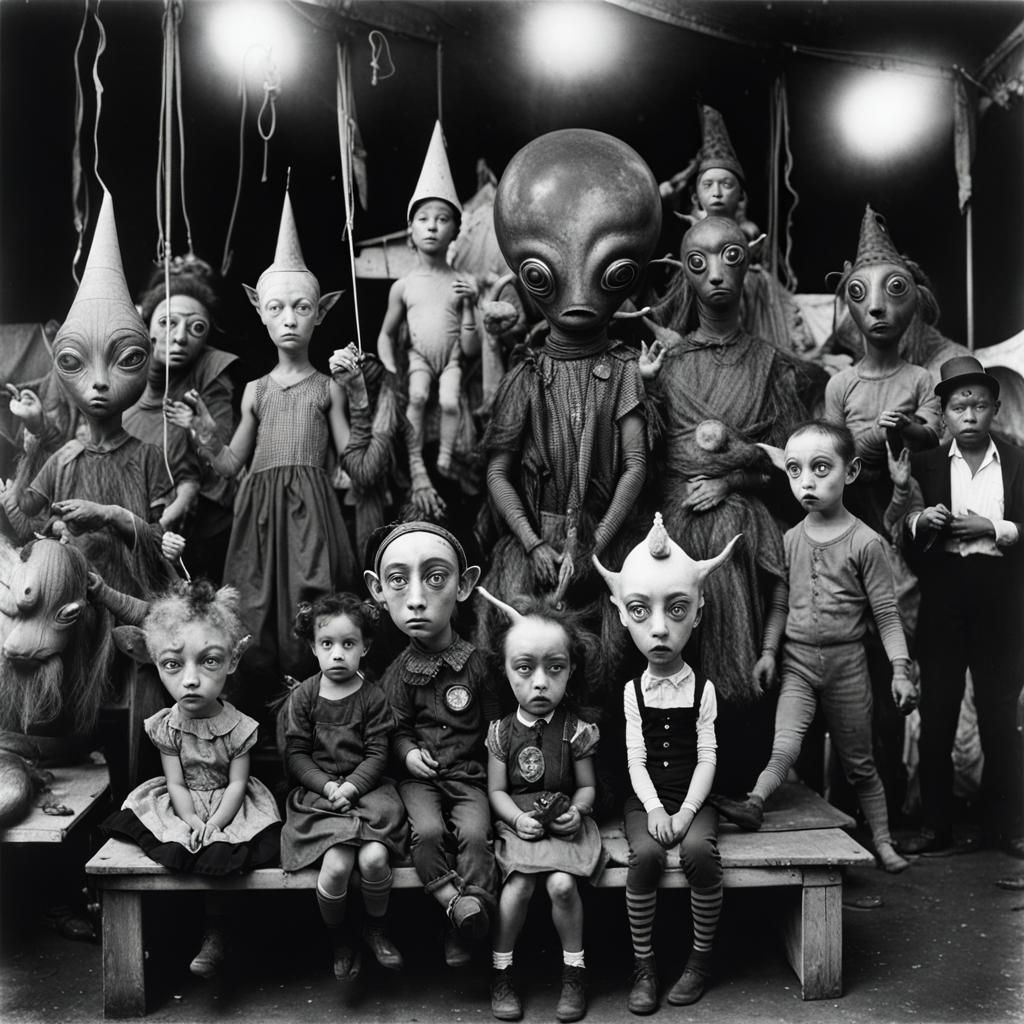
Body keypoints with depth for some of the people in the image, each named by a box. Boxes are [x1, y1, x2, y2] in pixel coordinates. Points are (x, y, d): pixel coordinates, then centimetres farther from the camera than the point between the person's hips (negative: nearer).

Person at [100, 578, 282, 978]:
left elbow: (236, 784, -12)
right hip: (183, 808, 3)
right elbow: (176, 784, -7)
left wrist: (213, 824, -23)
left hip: (227, 807, -3)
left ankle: (215, 934, -2)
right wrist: (192, 821, -22)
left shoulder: (238, 727, -14)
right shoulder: (166, 726, -9)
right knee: (174, 853, -19)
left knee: (217, 856, -23)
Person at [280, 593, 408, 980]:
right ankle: (339, 939, 9)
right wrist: (328, 786, -13)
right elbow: (296, 755, 1)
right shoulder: (303, 696, 3)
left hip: (365, 788, 0)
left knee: (374, 858, -24)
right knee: (336, 866, -23)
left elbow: (377, 754, -2)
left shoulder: (373, 697, 1)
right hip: (317, 792, 0)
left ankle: (376, 927, 10)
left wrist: (351, 786, -17)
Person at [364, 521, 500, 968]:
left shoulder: (477, 663, -4)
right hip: (420, 774, 0)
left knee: (475, 833, -20)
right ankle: (456, 905, -13)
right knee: (427, 830, -24)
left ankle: (467, 920, -13)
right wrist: (407, 751, -14)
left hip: (468, 772, 0)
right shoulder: (399, 673, -4)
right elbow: (396, 728, 5)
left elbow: (494, 723, 5)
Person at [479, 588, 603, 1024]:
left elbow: (587, 786, 4)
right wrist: (518, 818, -16)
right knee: (519, 884, -22)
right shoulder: (502, 731, -2)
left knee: (561, 883, -23)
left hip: (565, 822, 0)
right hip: (517, 822, 1)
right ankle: (501, 968, 1)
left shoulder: (575, 730, -4)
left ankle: (574, 968, 1)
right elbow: (496, 791, 2)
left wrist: (576, 810, -16)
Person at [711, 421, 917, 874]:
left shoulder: (865, 542, -9)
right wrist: (768, 651, 0)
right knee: (785, 742, -20)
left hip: (847, 662, -2)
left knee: (859, 762, 11)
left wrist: (901, 669, -11)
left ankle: (882, 840, 24)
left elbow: (886, 613, -7)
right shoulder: (790, 540, 1)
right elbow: (780, 603, 7)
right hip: (797, 658, 2)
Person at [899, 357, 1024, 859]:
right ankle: (935, 825, 15)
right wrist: (923, 522, -15)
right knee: (935, 714, 5)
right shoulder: (926, 464, 5)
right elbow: (905, 533, 4)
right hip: (943, 600, 1)